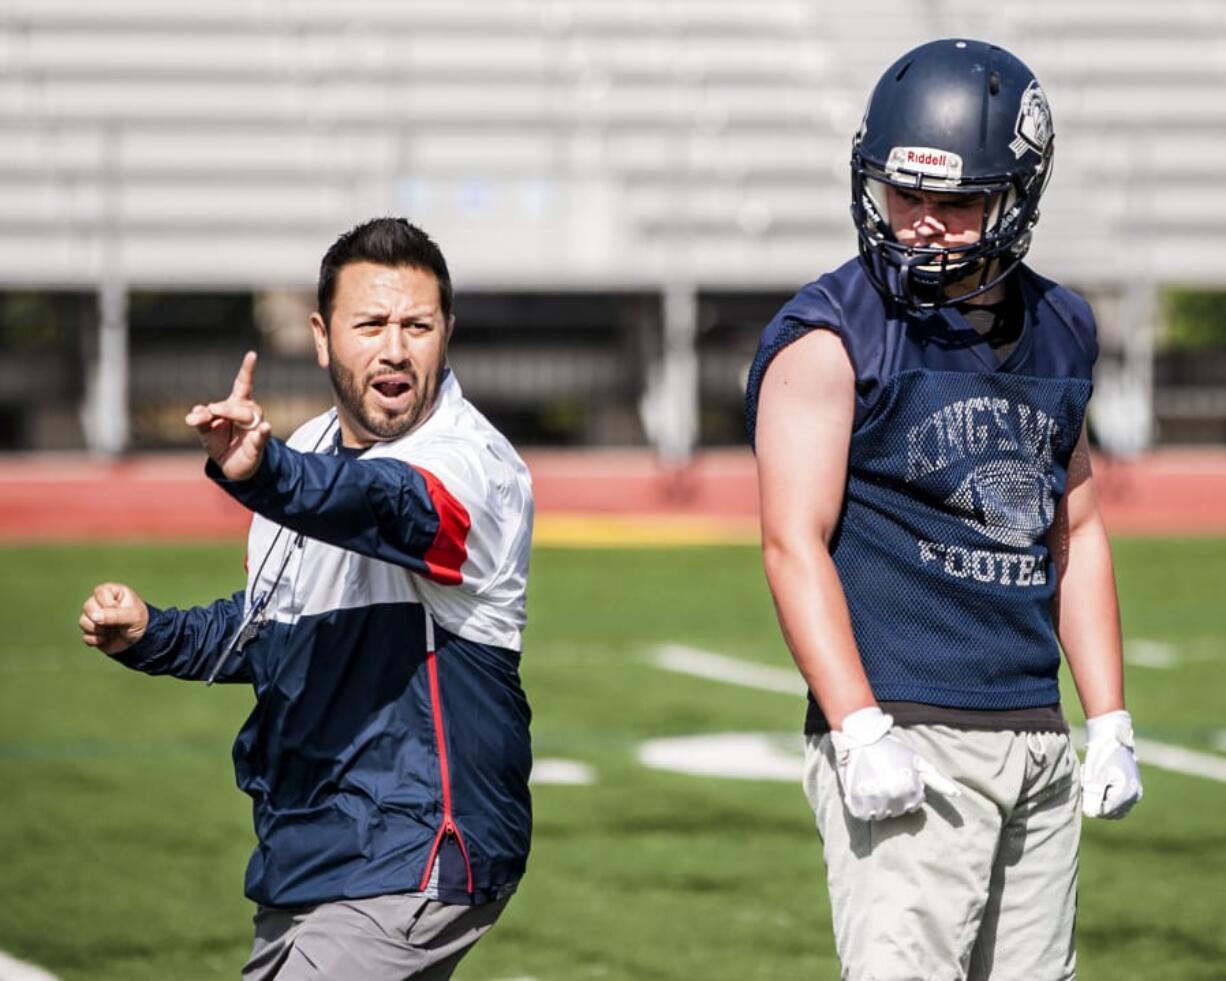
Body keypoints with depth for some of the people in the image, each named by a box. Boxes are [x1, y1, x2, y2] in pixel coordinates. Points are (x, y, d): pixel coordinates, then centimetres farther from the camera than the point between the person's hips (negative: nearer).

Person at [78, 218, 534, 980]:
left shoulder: (474, 466, -17)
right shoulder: (306, 455, 8)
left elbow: (382, 503, -41)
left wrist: (264, 473, -59)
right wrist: (153, 637, 8)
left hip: (414, 866, -9)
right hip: (307, 858, 9)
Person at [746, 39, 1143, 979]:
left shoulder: (1056, 332, 13)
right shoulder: (833, 337, -6)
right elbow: (795, 543, -12)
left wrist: (1110, 723, 14)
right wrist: (860, 731, -21)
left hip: (1037, 736, 7)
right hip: (908, 734, -6)